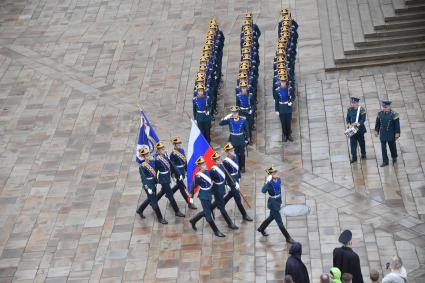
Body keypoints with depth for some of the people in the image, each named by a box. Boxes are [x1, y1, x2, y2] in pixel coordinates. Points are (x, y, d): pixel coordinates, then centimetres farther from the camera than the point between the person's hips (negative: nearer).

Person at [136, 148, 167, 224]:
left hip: (154, 184, 8)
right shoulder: (142, 167, -19)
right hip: (148, 185, -8)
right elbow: (143, 178, -20)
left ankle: (140, 210, 45)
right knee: (154, 202, 1)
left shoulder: (152, 162, 0)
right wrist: (148, 188, -25)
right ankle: (160, 218, 11)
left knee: (150, 199, 24)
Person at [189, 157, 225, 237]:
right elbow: (193, 186, -12)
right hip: (204, 197, -8)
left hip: (209, 195, 8)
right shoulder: (198, 176, -21)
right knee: (208, 214, 1)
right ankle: (216, 231, 8)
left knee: (205, 212, 21)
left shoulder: (207, 172, 0)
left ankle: (193, 221, 42)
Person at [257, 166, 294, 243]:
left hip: (278, 202, 8)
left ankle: (261, 229, 49)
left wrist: (280, 201, 18)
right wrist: (267, 182, -49)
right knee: (279, 222, 2)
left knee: (272, 217, 27)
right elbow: (263, 191, -40)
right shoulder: (269, 183, -23)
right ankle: (288, 238, 11)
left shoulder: (279, 180, -1)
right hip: (273, 203, -8)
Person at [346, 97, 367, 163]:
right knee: (352, 143, -2)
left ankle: (363, 154, 32)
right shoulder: (349, 110, 2)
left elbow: (363, 119, -14)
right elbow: (347, 118, 7)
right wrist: (348, 124, -12)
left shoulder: (361, 110, -10)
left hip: (360, 129, -3)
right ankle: (354, 157, 1)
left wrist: (357, 124, -26)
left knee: (361, 142, 12)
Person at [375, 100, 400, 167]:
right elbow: (377, 123, 9)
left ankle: (394, 157, 38)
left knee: (392, 146, 13)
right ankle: (385, 161, 7)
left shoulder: (394, 114, -15)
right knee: (383, 147, 1)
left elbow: (397, 125, -12)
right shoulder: (380, 114, -2)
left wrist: (397, 133, -14)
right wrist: (376, 131, 10)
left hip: (391, 134, -3)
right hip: (383, 134, 3)